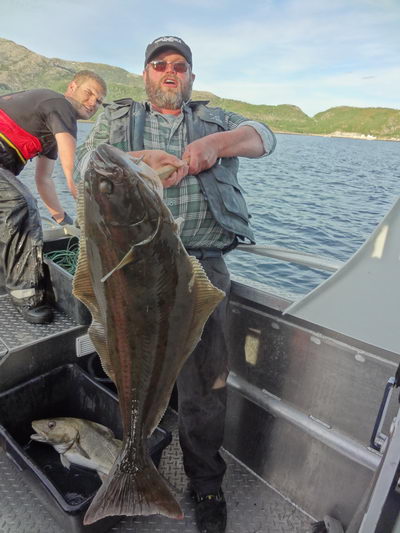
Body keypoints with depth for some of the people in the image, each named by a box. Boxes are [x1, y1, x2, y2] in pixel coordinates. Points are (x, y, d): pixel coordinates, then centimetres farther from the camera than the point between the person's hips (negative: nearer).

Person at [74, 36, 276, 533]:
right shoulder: (117, 118, 18)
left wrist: (215, 143, -19)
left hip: (201, 268, 0)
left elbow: (263, 136, 2)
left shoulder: (213, 118, 20)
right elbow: (83, 165, 1)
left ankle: (206, 485, 30)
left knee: (204, 384, 6)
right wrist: (137, 159, -18)